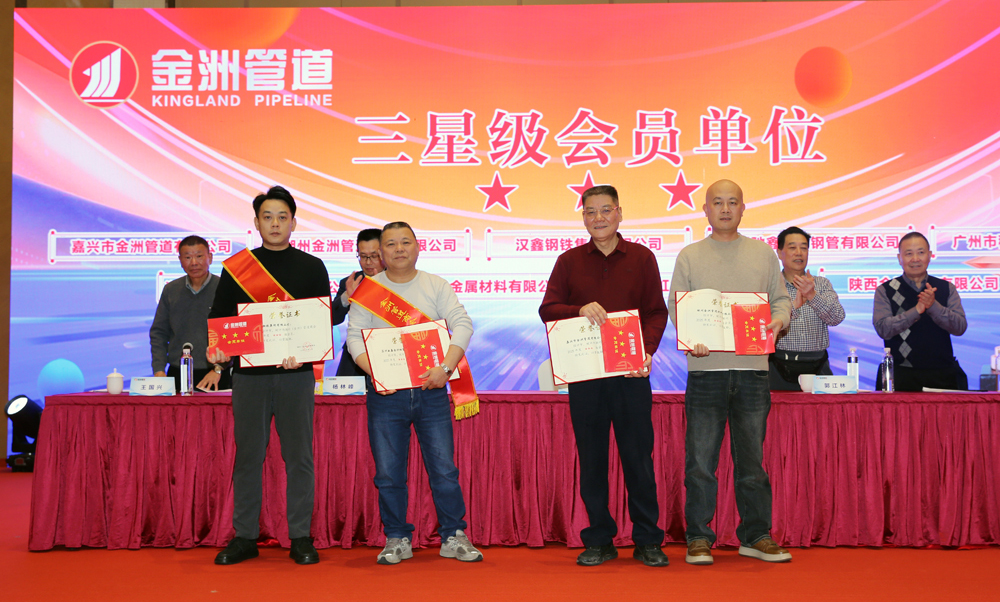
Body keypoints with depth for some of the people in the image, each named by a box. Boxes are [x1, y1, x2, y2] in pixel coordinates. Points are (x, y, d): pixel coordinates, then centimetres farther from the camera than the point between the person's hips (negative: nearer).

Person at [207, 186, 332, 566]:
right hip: (249, 373, 1)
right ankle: (244, 537, 14)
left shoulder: (311, 267, 8)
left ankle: (301, 538, 10)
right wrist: (215, 349, -8)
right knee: (247, 455, 4)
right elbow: (218, 317, 12)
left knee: (299, 455, 1)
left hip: (296, 374, -1)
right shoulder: (236, 267, 11)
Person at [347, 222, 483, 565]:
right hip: (385, 393, 0)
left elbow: (462, 325, -3)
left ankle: (454, 537, 13)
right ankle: (397, 540, 16)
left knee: (443, 468, 1)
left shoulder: (437, 286, 7)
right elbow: (354, 337, 0)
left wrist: (445, 367, -18)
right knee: (388, 472, 3)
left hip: (431, 390, 0)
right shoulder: (367, 289, 7)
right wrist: (373, 371, -16)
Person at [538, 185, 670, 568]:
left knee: (639, 457, 2)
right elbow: (547, 309, 2)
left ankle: (647, 541, 13)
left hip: (631, 373, -1)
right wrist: (580, 310, -17)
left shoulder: (642, 258, 7)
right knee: (591, 460, 6)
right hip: (583, 374, 1)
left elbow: (657, 312, 4)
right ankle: (599, 541, 17)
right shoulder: (569, 261, 9)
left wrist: (647, 351, -12)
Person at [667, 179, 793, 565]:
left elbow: (781, 298, 15)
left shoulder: (763, 254, 14)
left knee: (752, 457, 7)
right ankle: (698, 538, 9)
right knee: (700, 458, -1)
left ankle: (756, 536, 18)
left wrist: (778, 320, -7)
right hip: (706, 367, -1)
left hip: (752, 366, 2)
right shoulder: (689, 256, 9)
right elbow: (675, 306, 4)